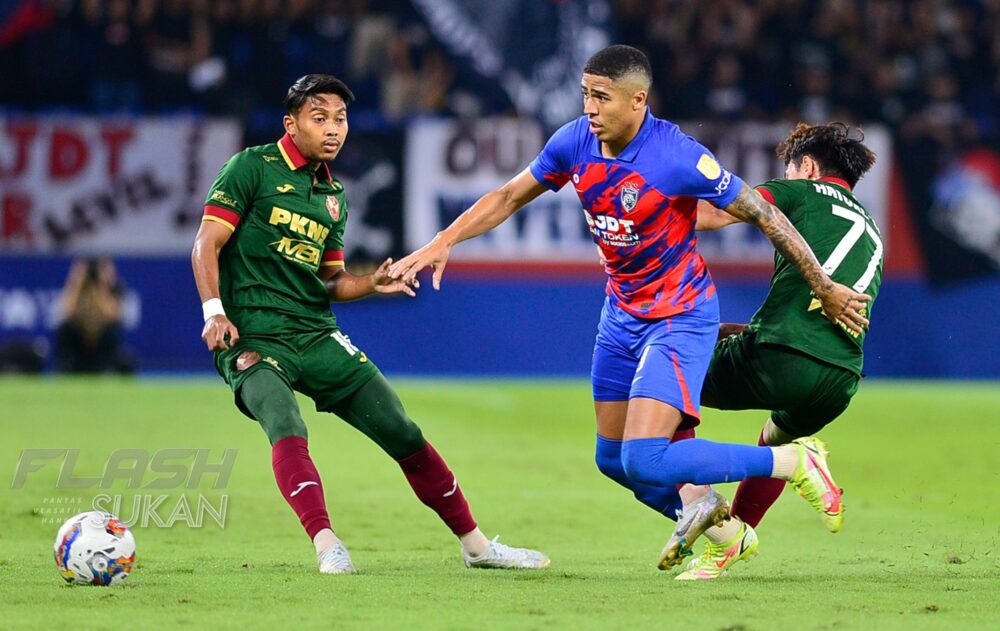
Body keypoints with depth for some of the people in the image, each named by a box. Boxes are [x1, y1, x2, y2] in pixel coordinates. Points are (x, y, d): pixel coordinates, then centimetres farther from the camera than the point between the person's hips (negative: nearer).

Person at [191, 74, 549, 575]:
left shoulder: (332, 195, 17)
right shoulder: (253, 167, -2)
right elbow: (207, 243, -7)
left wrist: (371, 284, 3)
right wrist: (214, 311, -22)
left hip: (317, 336, 6)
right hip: (252, 339, -6)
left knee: (403, 433, 2)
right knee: (287, 430, -33)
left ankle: (475, 544, 13)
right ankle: (326, 545, -39)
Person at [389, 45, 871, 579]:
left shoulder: (677, 157, -25)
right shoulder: (574, 143, -8)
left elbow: (763, 215, -16)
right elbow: (510, 197, 9)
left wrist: (825, 289, -10)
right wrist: (442, 243, -1)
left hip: (681, 318, -7)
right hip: (623, 312, 7)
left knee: (645, 462, -20)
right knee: (613, 459, 12)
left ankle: (794, 461, -4)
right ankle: (727, 535, 32)